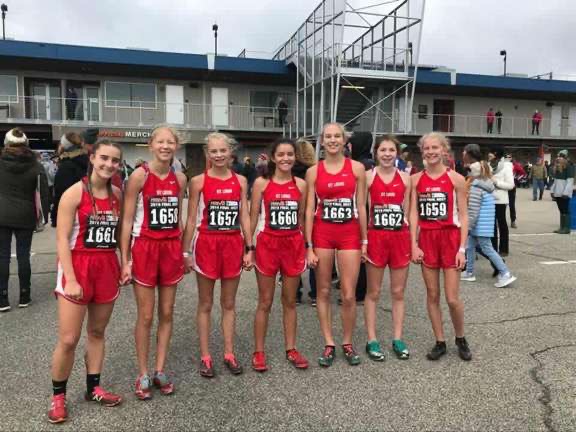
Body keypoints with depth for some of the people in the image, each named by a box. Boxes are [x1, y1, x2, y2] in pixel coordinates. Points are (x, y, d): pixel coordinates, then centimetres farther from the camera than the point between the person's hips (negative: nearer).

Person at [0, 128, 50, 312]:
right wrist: (43, 216, 1)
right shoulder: (36, 166, -2)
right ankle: (24, 296, 13)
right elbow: (44, 193, -4)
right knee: (23, 255, 7)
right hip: (25, 217, 0)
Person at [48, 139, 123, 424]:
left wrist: (122, 264, 6)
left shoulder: (116, 194, 5)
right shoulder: (74, 193, -11)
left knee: (97, 332, 15)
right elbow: (62, 239, -13)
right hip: (78, 267, -5)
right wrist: (70, 279, -18)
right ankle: (58, 396, 21)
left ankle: (93, 388, 31)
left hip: (107, 268, 5)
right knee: (68, 340, -1)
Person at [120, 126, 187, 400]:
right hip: (144, 248, -4)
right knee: (146, 316, 4)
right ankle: (143, 375, 20)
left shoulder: (180, 179, 5)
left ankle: (160, 371, 25)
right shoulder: (139, 175, -9)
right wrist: (125, 260, -11)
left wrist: (182, 252, 12)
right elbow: (127, 220, -8)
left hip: (171, 249, 4)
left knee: (167, 314, 11)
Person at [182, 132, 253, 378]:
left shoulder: (240, 181, 5)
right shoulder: (198, 181, -2)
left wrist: (249, 248, 1)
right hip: (207, 244, -2)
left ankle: (229, 353, 23)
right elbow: (191, 219, -2)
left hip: (233, 245, 2)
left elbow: (244, 217, 5)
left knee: (229, 303, 12)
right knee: (205, 304, 8)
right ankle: (205, 356, 19)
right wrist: (186, 252, -4)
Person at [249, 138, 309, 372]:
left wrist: (307, 246, 7)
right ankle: (258, 351, 19)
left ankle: (291, 349, 26)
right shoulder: (261, 183, -3)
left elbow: (302, 218, 9)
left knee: (290, 301, 13)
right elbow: (253, 217, -2)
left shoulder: (300, 184, 4)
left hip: (293, 245, 2)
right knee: (265, 302, 6)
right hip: (268, 245, -2)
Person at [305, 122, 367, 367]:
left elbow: (361, 207, 4)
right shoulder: (313, 171, 2)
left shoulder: (357, 168, 2)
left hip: (350, 234, -1)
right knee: (323, 292, 8)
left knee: (349, 295, 0)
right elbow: (309, 210, 0)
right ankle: (329, 344, 21)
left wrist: (365, 241, 3)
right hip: (322, 234, 1)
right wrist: (309, 246, -4)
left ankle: (348, 343, 21)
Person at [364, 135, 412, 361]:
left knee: (398, 292, 10)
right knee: (373, 293, 7)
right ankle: (372, 341, 16)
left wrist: (412, 241, 4)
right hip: (376, 237, -3)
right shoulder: (368, 177, -2)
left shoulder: (405, 178, 6)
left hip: (400, 237, 3)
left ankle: (397, 339, 23)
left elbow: (408, 212, 9)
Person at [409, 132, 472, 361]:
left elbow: (463, 216, -3)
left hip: (450, 238, -2)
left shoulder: (456, 179, -3)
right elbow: (413, 214, 3)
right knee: (432, 295, 8)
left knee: (452, 298, -1)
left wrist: (462, 249, -8)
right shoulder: (416, 179, 4)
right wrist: (414, 245, -4)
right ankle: (440, 342, 23)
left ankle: (461, 339, 25)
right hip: (426, 239, 3)